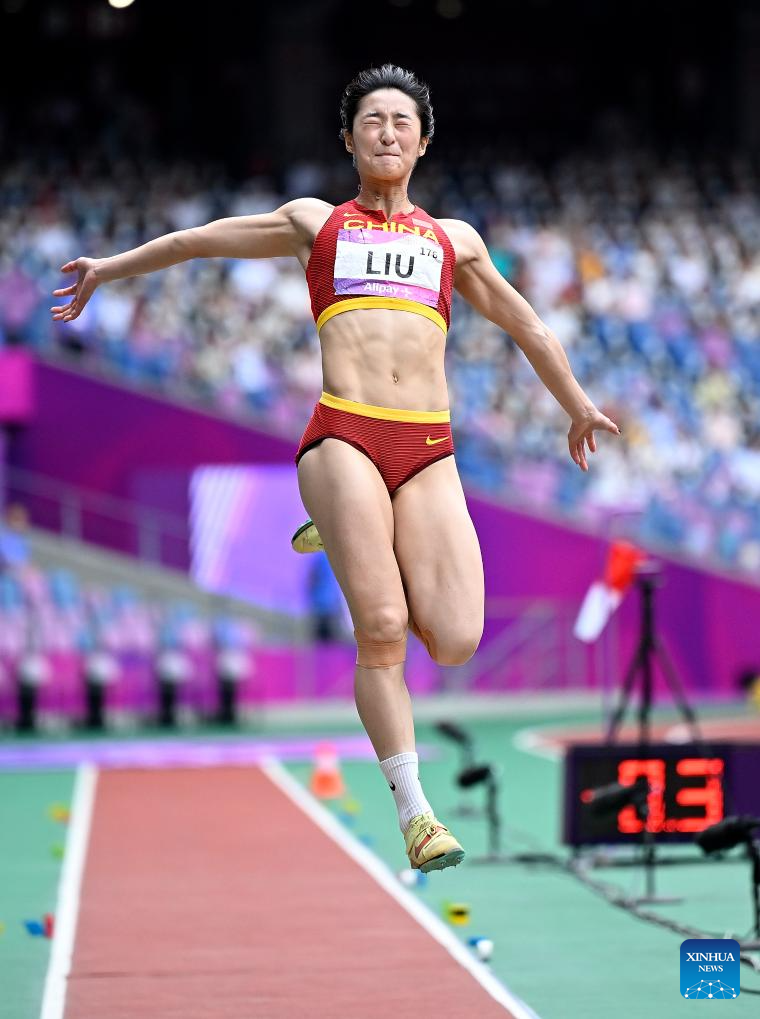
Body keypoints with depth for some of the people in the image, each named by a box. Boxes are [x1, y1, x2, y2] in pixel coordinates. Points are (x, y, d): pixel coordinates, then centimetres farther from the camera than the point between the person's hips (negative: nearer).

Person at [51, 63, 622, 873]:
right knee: (381, 633, -13)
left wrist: (578, 406, 42)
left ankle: (362, 546, 18)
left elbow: (524, 325, 35)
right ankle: (414, 812, -3)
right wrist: (111, 267, 35)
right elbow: (203, 240, 30)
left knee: (455, 641, -11)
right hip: (344, 439, -2)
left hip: (429, 452, 2)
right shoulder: (315, 223, 20)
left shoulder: (454, 240, 24)